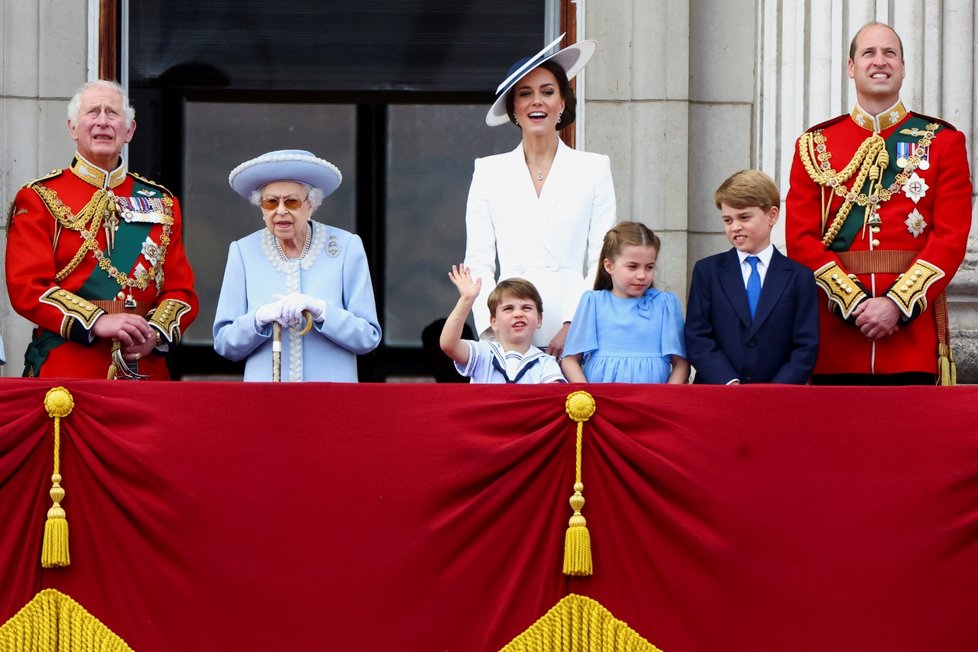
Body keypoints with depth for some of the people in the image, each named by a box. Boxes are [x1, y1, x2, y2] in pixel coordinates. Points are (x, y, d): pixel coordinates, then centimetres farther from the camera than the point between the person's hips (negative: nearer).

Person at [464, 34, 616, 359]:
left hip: (574, 330, 0)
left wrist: (574, 324, -8)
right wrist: (491, 326, -6)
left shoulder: (594, 169, 10)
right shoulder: (489, 172, 12)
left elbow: (602, 262, 5)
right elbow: (478, 262, 9)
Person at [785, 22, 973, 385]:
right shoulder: (815, 145, 10)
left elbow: (952, 237, -1)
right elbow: (800, 239, 3)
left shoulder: (942, 141, 7)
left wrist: (897, 304, -13)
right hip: (836, 332, 1)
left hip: (913, 324, -1)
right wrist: (854, 302, -11)